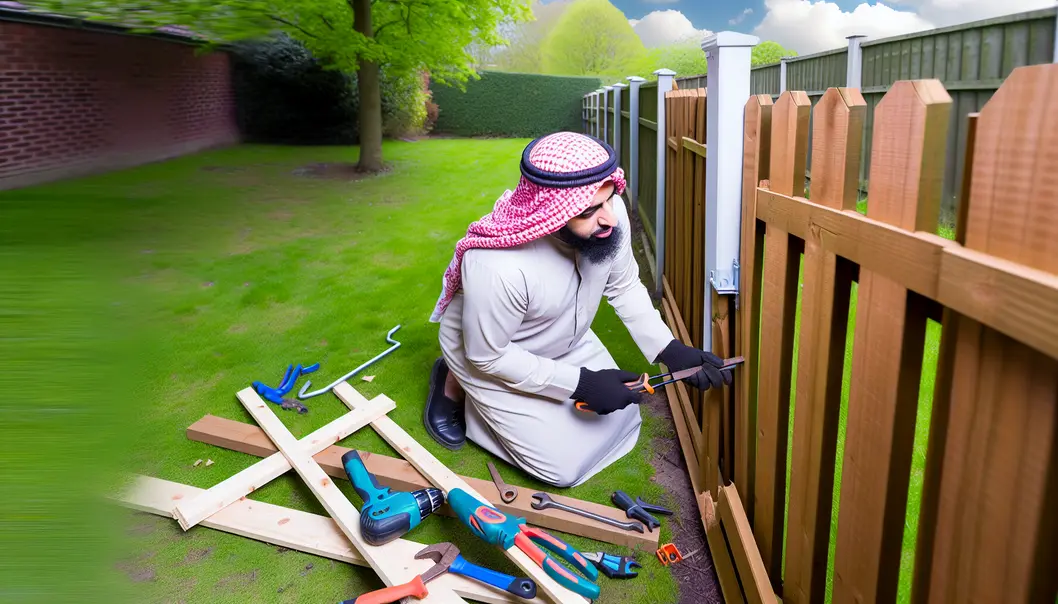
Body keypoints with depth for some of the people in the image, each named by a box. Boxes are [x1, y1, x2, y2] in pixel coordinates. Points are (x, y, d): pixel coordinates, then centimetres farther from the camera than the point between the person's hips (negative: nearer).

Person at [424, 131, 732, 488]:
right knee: (564, 467, 0)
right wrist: (581, 383, -24)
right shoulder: (497, 266, -42)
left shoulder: (609, 213, -26)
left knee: (622, 422, 13)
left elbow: (624, 286, -6)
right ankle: (455, 386, 15)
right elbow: (487, 356, -26)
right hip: (487, 355, -6)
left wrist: (671, 350, -15)